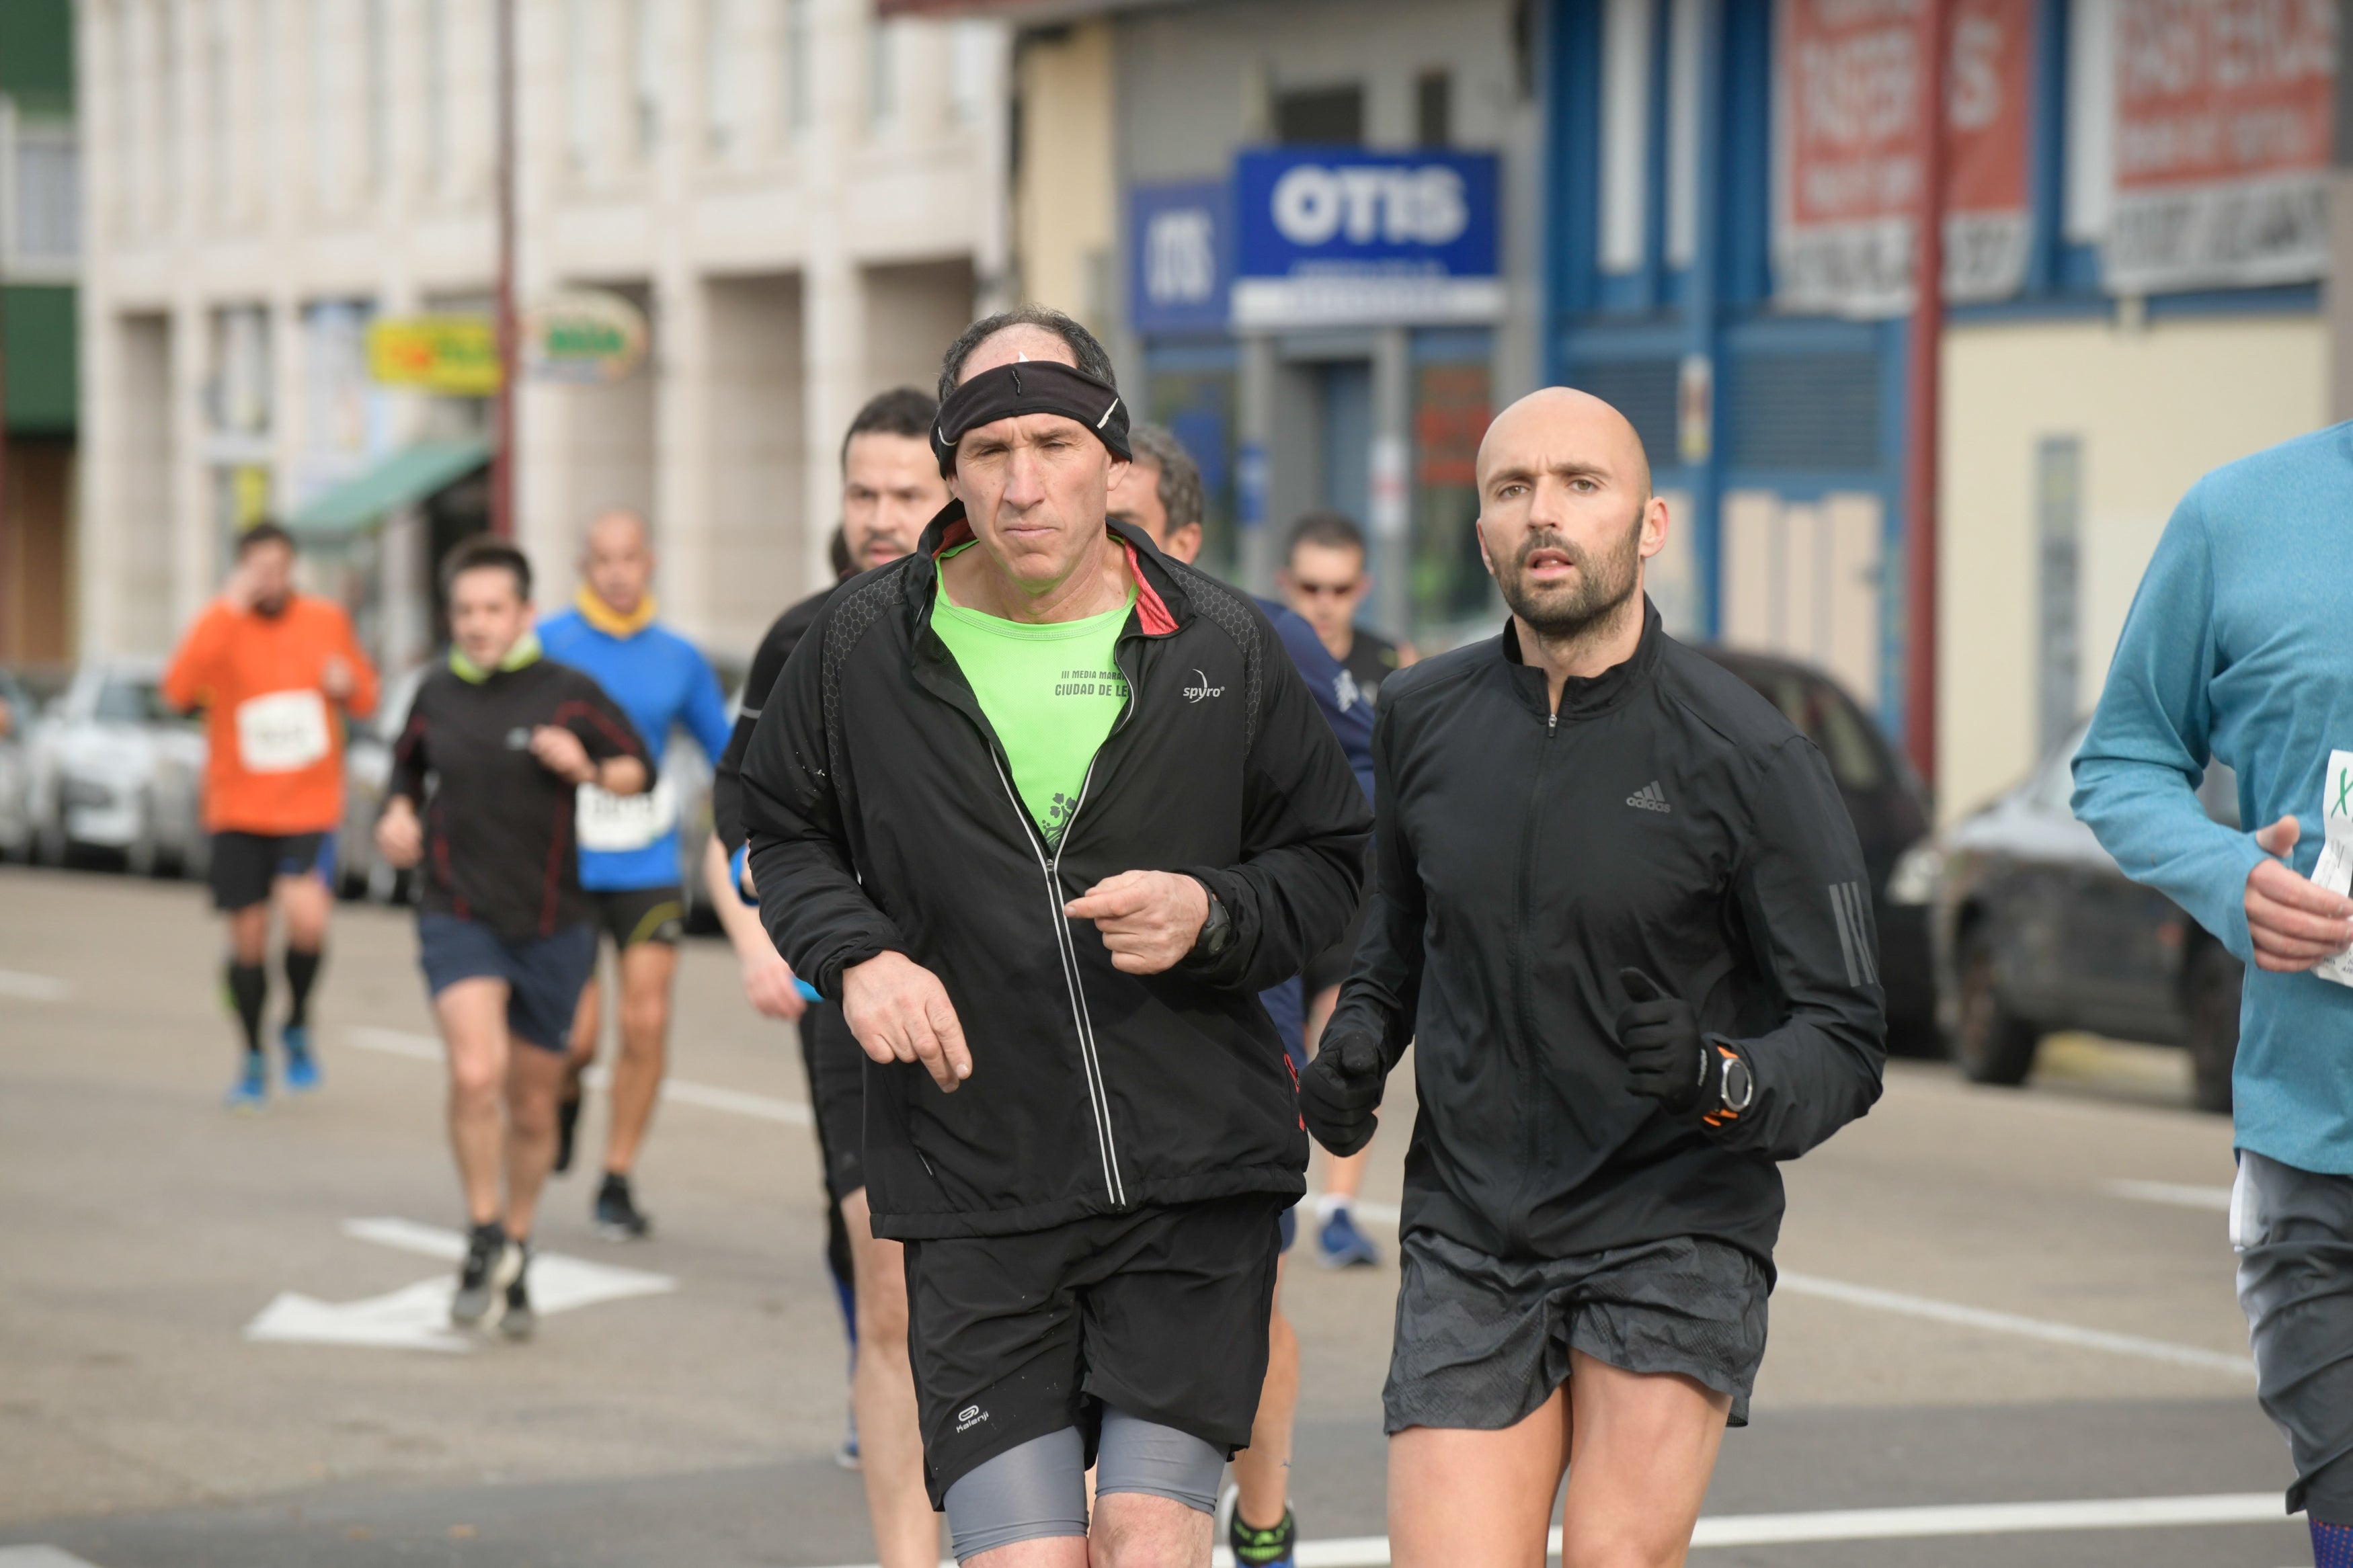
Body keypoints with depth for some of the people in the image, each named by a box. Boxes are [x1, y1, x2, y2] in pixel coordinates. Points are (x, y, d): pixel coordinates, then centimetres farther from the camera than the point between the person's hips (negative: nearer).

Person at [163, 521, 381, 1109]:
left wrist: (349, 685, -10)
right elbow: (179, 690, -27)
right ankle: (253, 1059, 27)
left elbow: (366, 699, 15)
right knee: (248, 938, 5)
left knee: (307, 918, -21)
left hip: (311, 804, 0)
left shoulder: (328, 621, 1)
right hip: (239, 812, 0)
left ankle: (297, 1026, 7)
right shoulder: (223, 626, -7)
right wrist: (229, 609, -30)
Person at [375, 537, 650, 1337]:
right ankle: (484, 1243, -9)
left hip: (552, 923, 0)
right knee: (476, 1072, -24)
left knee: (533, 1105, 10)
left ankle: (515, 1259, 32)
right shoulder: (436, 696, 5)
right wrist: (398, 814, 2)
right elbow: (409, 765, 23)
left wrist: (587, 769, -15)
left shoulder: (568, 694, -3)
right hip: (457, 917, 0)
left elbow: (639, 770, 5)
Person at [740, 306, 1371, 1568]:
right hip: (975, 1197, 0)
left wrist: (1210, 916, -9)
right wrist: (855, 954, -3)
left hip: (1194, 1186, 0)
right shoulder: (864, 646, 2)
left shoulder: (1222, 648, 2)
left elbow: (1330, 858, 12)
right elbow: (785, 832, 17)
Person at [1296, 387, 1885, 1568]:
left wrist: (1724, 1082, -25)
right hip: (1467, 1240, 3)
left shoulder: (1748, 756, -8)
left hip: (1674, 1237, -3)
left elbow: (1845, 1040, -6)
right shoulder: (1421, 717, 4)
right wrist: (1360, 1036, 6)